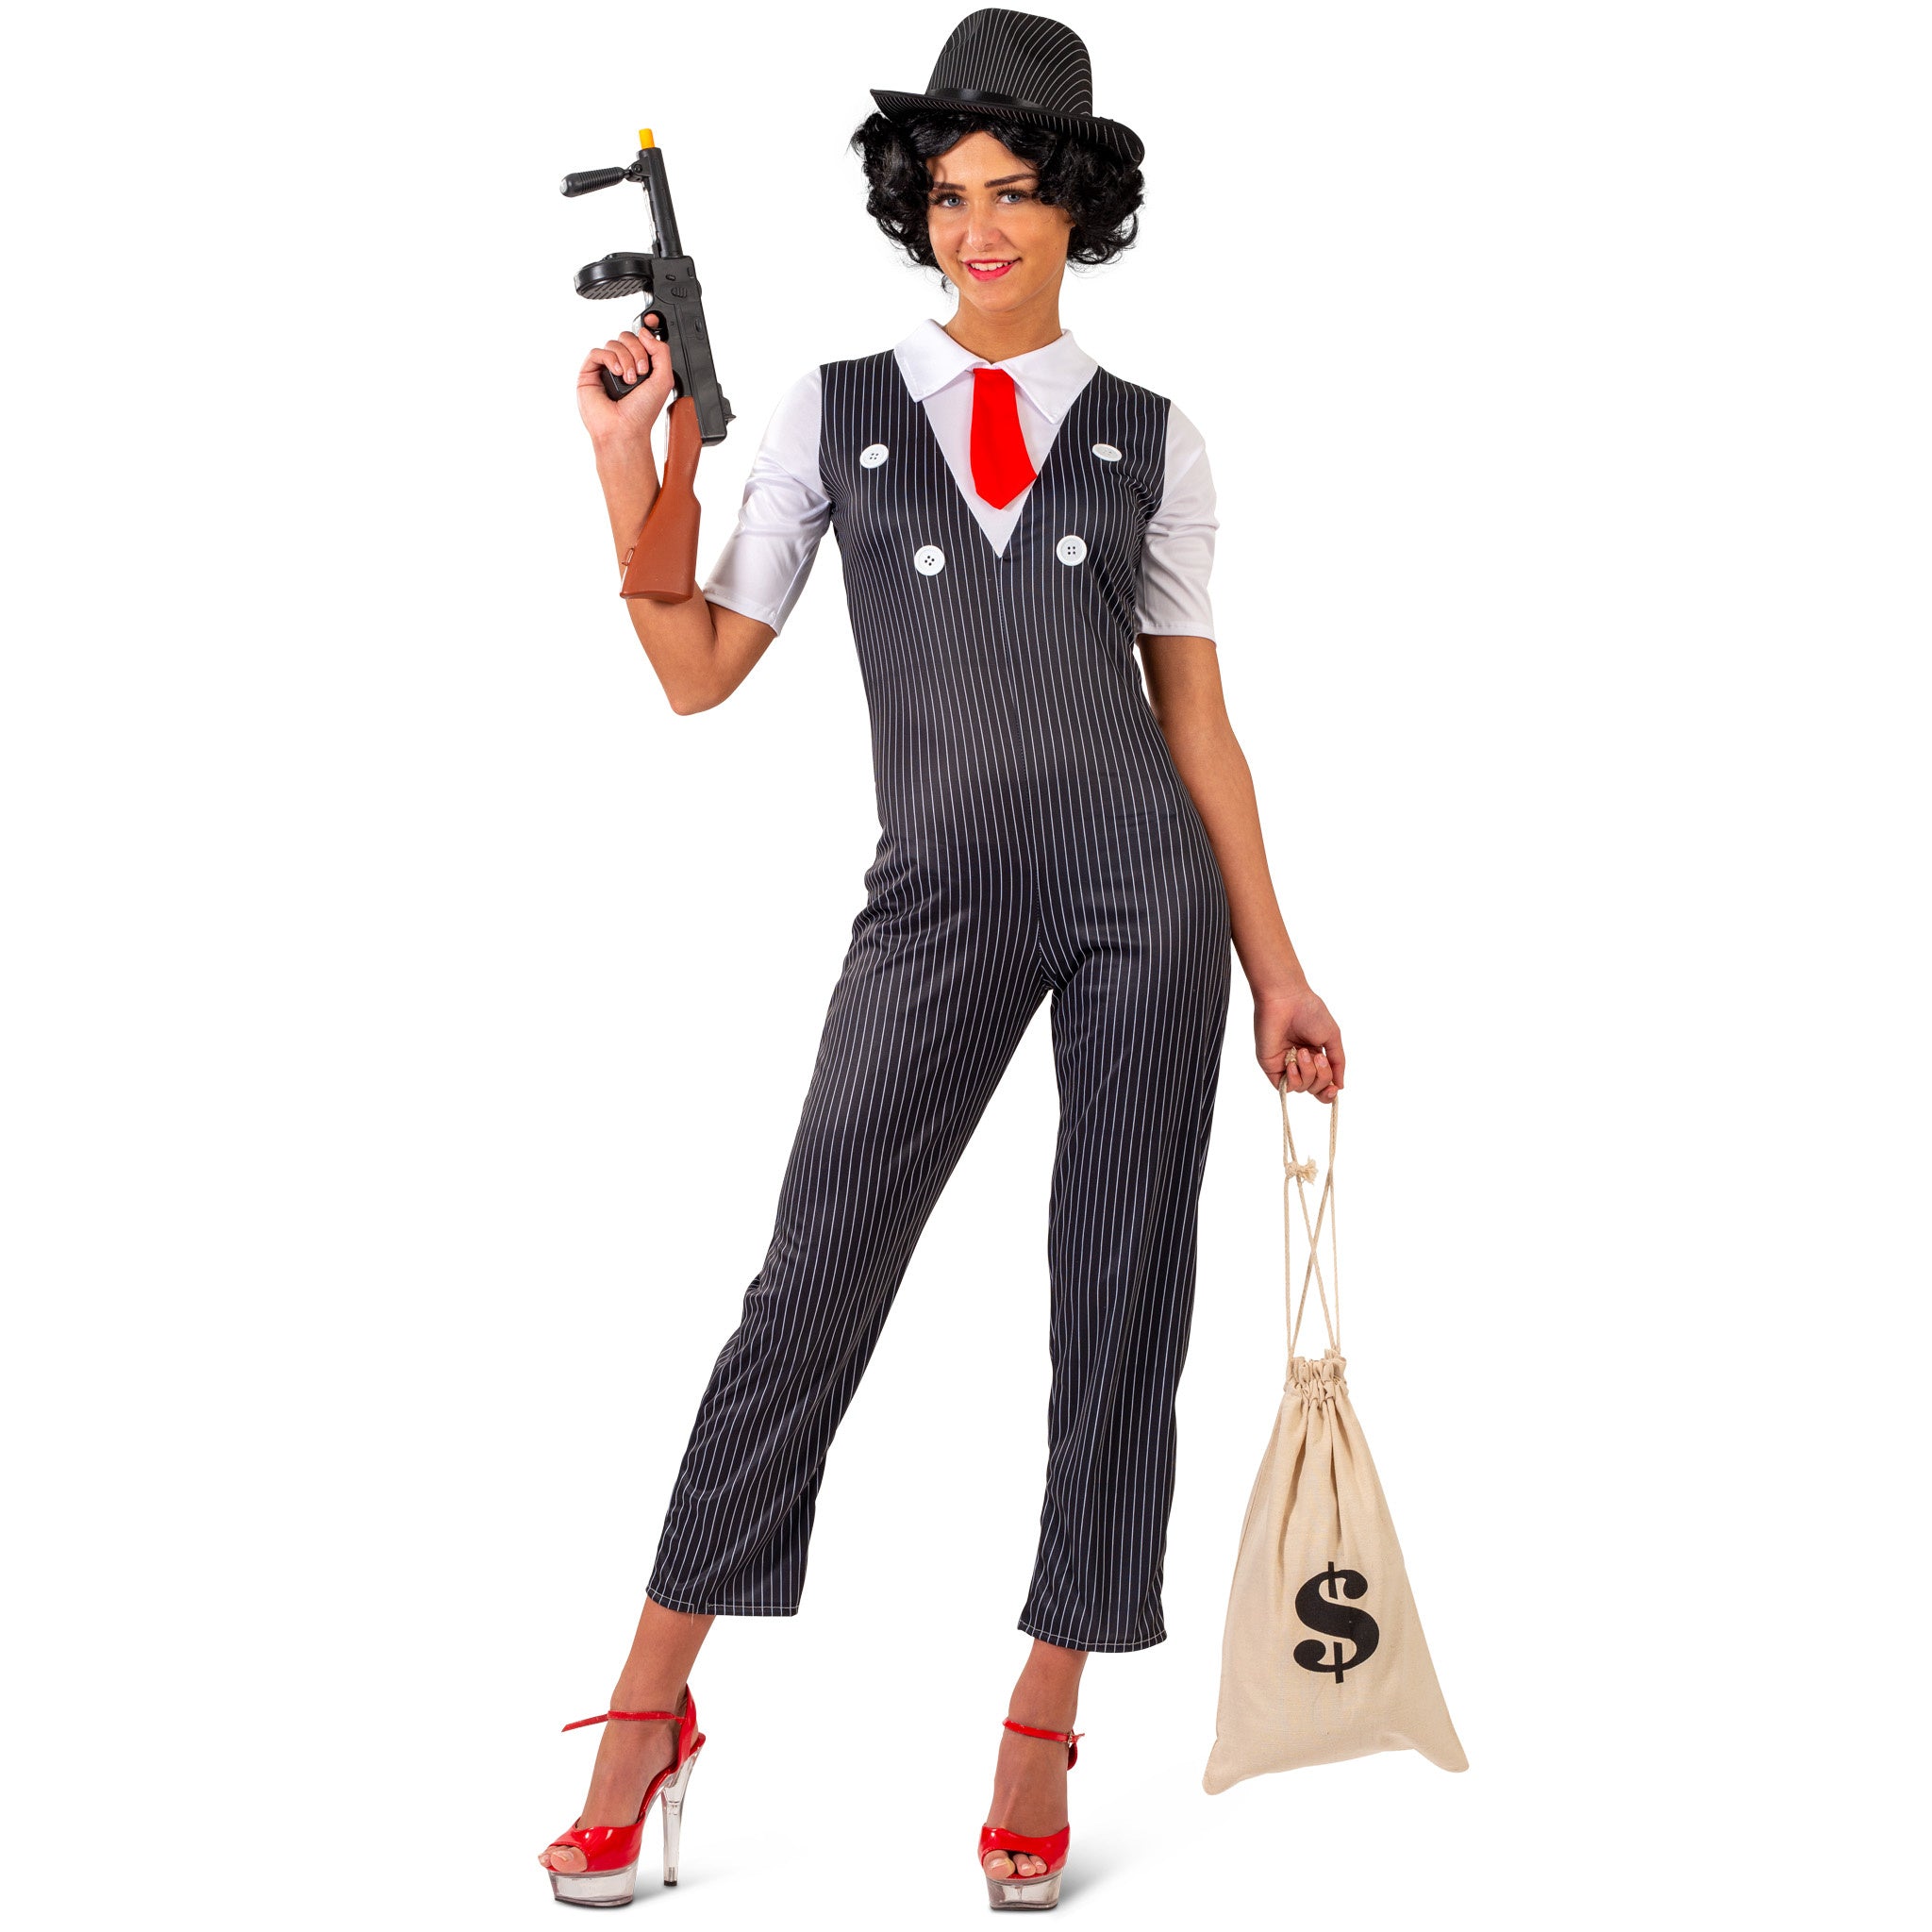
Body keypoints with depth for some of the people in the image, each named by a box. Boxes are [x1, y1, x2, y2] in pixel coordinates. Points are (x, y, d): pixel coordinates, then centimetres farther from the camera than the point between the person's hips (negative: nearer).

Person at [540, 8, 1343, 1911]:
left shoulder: (1149, 441, 10)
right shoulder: (835, 412, 9)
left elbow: (1198, 716, 11)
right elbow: (701, 670, 7)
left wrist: (1275, 966, 9)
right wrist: (626, 466, -5)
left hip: (1145, 887, 1)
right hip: (938, 902, -1)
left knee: (1121, 1294, 2)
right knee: (811, 1286, -5)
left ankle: (1043, 1732, 13)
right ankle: (649, 1713, 6)